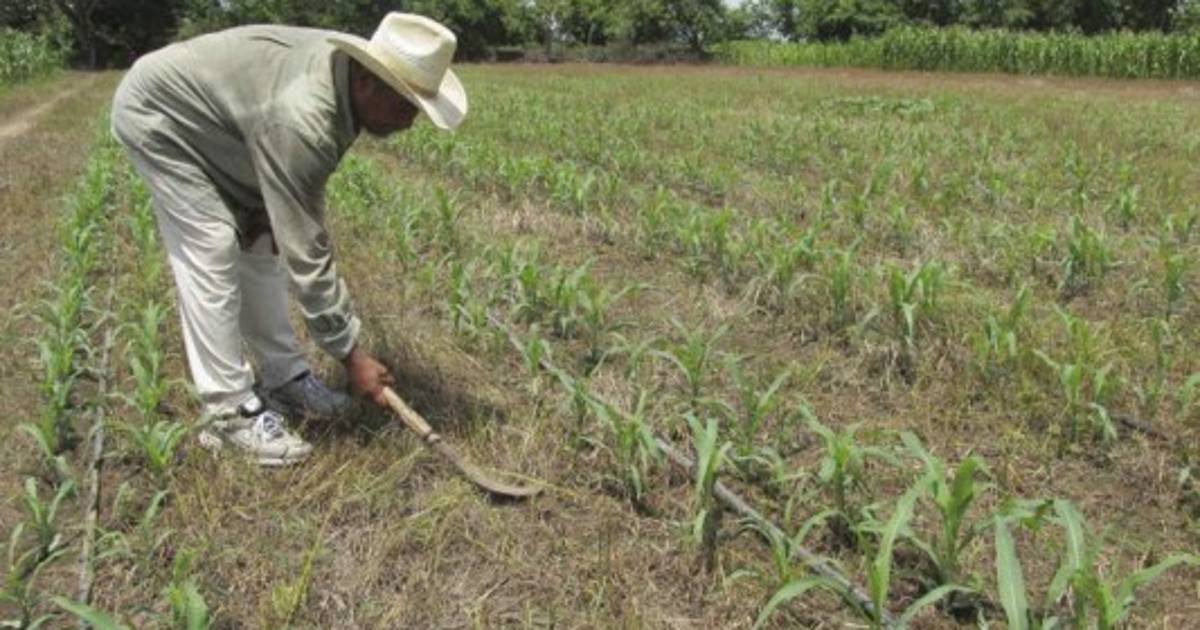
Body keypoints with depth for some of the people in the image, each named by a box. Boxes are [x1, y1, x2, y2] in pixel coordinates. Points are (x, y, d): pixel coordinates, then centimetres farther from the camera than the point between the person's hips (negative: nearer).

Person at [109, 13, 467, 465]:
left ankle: (283, 379, 17)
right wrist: (350, 352, -29)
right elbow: (304, 251, -36)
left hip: (210, 124, 9)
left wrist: (265, 207, -9)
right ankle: (228, 412, -3)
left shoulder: (347, 64, -14)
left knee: (260, 248, 8)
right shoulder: (301, 119, -40)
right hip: (159, 116, -9)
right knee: (211, 258, -13)